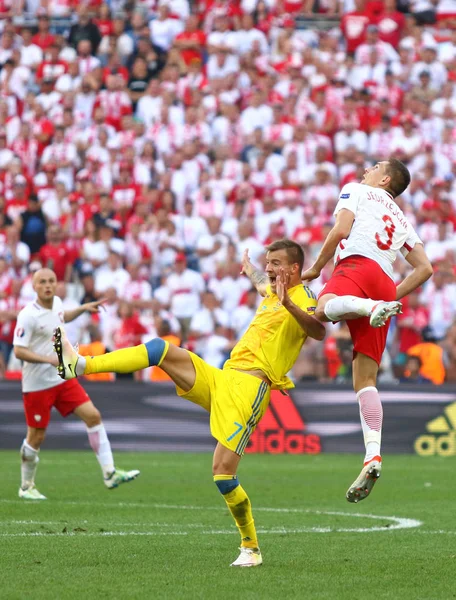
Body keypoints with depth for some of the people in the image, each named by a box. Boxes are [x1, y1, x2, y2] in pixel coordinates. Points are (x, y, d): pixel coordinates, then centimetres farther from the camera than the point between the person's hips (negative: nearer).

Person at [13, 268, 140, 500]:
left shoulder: (56, 302, 4)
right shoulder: (28, 315, -19)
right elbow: (19, 351, -22)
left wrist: (84, 308, 19)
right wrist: (50, 359, -31)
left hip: (63, 379, 7)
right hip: (37, 384, -7)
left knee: (93, 416, -5)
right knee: (36, 437, 1)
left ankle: (109, 473, -4)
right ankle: (26, 487, 20)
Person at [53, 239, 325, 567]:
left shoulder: (303, 298, -6)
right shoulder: (273, 293, 20)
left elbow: (318, 331, -30)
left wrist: (289, 305, -45)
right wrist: (250, 269, 67)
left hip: (249, 386, -8)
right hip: (219, 379, 8)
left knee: (223, 473, -16)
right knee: (162, 349, -6)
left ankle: (251, 548, 0)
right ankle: (79, 365, -7)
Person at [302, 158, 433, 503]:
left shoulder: (356, 191, 20)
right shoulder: (402, 220, 36)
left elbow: (341, 230, 1)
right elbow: (425, 269, 27)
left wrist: (316, 268, 10)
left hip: (359, 265, -6)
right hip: (386, 286, 6)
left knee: (324, 309, -37)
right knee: (365, 378, -1)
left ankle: (372, 307, -61)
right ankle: (373, 455, -14)